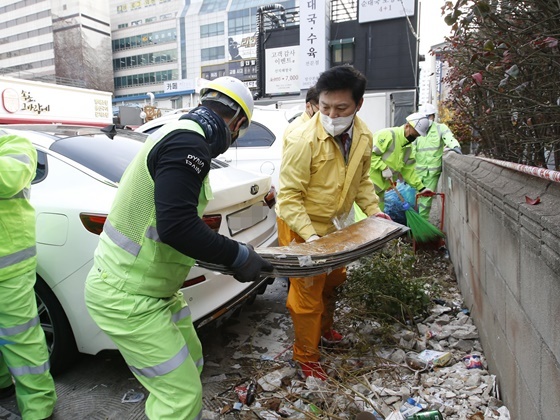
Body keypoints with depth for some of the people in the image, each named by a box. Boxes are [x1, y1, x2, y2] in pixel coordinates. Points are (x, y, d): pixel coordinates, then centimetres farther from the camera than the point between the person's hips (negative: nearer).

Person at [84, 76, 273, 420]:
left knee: (190, 363, 19)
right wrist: (237, 255, -21)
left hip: (152, 287, 10)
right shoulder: (189, 140, -21)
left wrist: (219, 250, 20)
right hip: (126, 296, -10)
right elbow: (176, 224, -31)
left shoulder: (180, 132, 11)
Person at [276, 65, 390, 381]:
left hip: (333, 224, 7)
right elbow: (289, 195, -25)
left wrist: (372, 209, -2)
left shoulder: (364, 136, -5)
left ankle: (324, 329, 51)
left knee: (333, 281, 24)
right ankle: (307, 357, 24)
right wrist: (309, 235, -33)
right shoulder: (303, 140, -28)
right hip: (301, 227, -7)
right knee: (308, 293, 2)